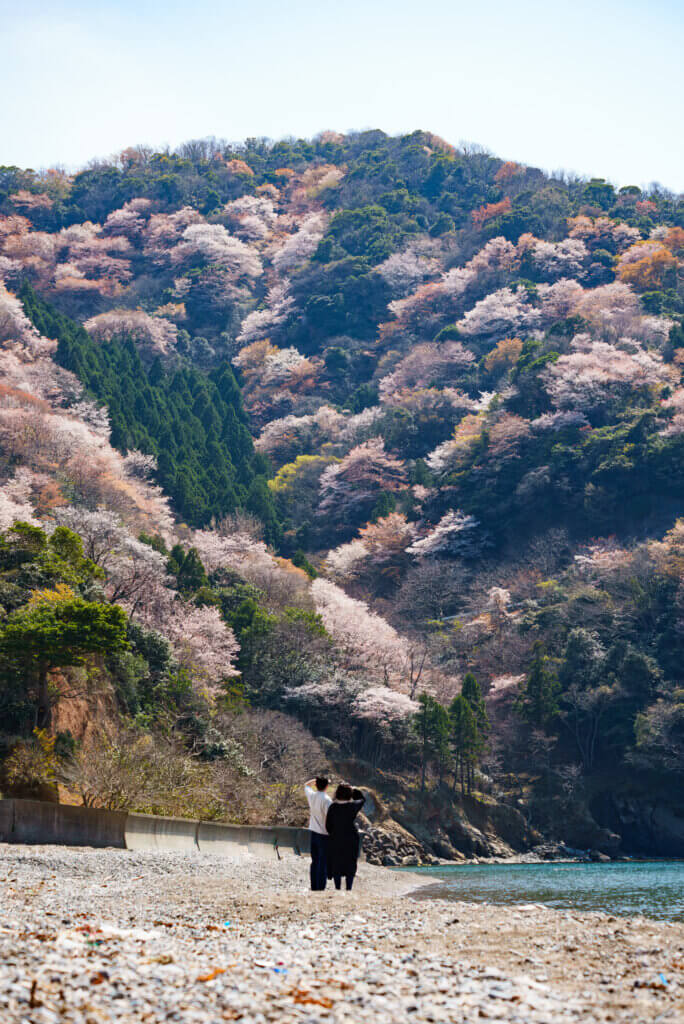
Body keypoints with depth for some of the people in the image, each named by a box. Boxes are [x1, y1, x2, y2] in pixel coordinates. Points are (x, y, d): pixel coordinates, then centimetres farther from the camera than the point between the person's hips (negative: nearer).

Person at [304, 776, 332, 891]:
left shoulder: (311, 795, 0)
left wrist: (316, 779, 14)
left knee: (314, 862, 14)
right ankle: (320, 888, -3)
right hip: (324, 834, -7)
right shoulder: (326, 800, -18)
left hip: (313, 833, 7)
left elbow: (306, 785, 24)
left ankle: (314, 887, 18)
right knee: (323, 863, -2)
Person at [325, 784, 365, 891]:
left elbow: (328, 825, -4)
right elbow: (362, 799, 11)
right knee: (350, 865, 10)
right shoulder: (353, 806, -11)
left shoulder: (333, 807, -9)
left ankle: (338, 889, 12)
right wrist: (353, 789, 12)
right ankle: (348, 889, 8)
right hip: (351, 838, -1)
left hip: (335, 839, 1)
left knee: (336, 865, 11)